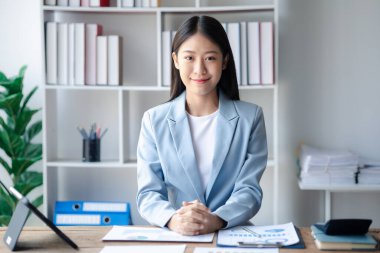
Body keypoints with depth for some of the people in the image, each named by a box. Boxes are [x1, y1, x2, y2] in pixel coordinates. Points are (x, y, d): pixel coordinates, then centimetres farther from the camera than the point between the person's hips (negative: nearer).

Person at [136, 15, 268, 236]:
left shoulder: (250, 118, 2)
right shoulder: (154, 120, 4)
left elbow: (250, 190, -3)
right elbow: (148, 193, -1)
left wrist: (217, 220, -24)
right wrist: (172, 219, -23)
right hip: (175, 236, 1)